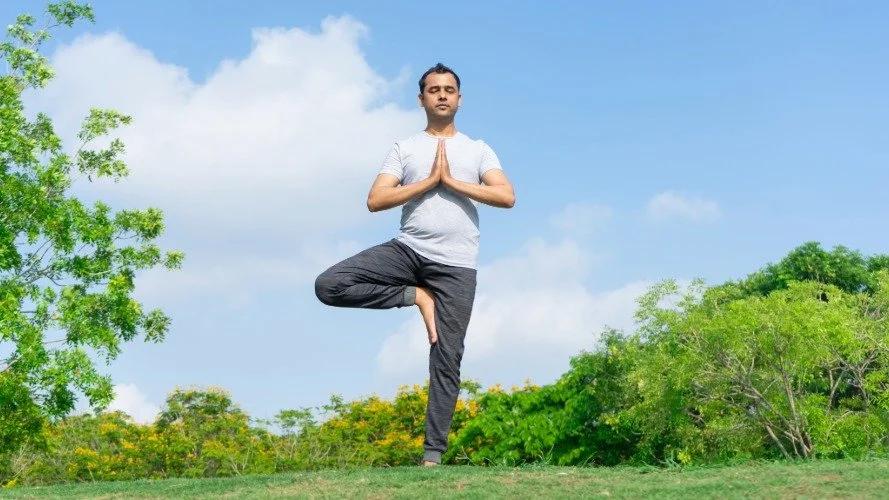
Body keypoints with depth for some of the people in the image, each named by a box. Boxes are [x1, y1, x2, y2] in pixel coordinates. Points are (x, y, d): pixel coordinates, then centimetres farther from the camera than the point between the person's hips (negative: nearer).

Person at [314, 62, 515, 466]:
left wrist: (453, 181, -7)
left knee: (446, 360, -3)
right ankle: (416, 296, -3)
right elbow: (375, 201, -3)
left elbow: (507, 197, -4)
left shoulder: (477, 150, 12)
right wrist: (429, 181, -8)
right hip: (408, 250, 1)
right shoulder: (404, 148, 10)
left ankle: (433, 454, 3)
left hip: (456, 265, -1)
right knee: (329, 285, -19)